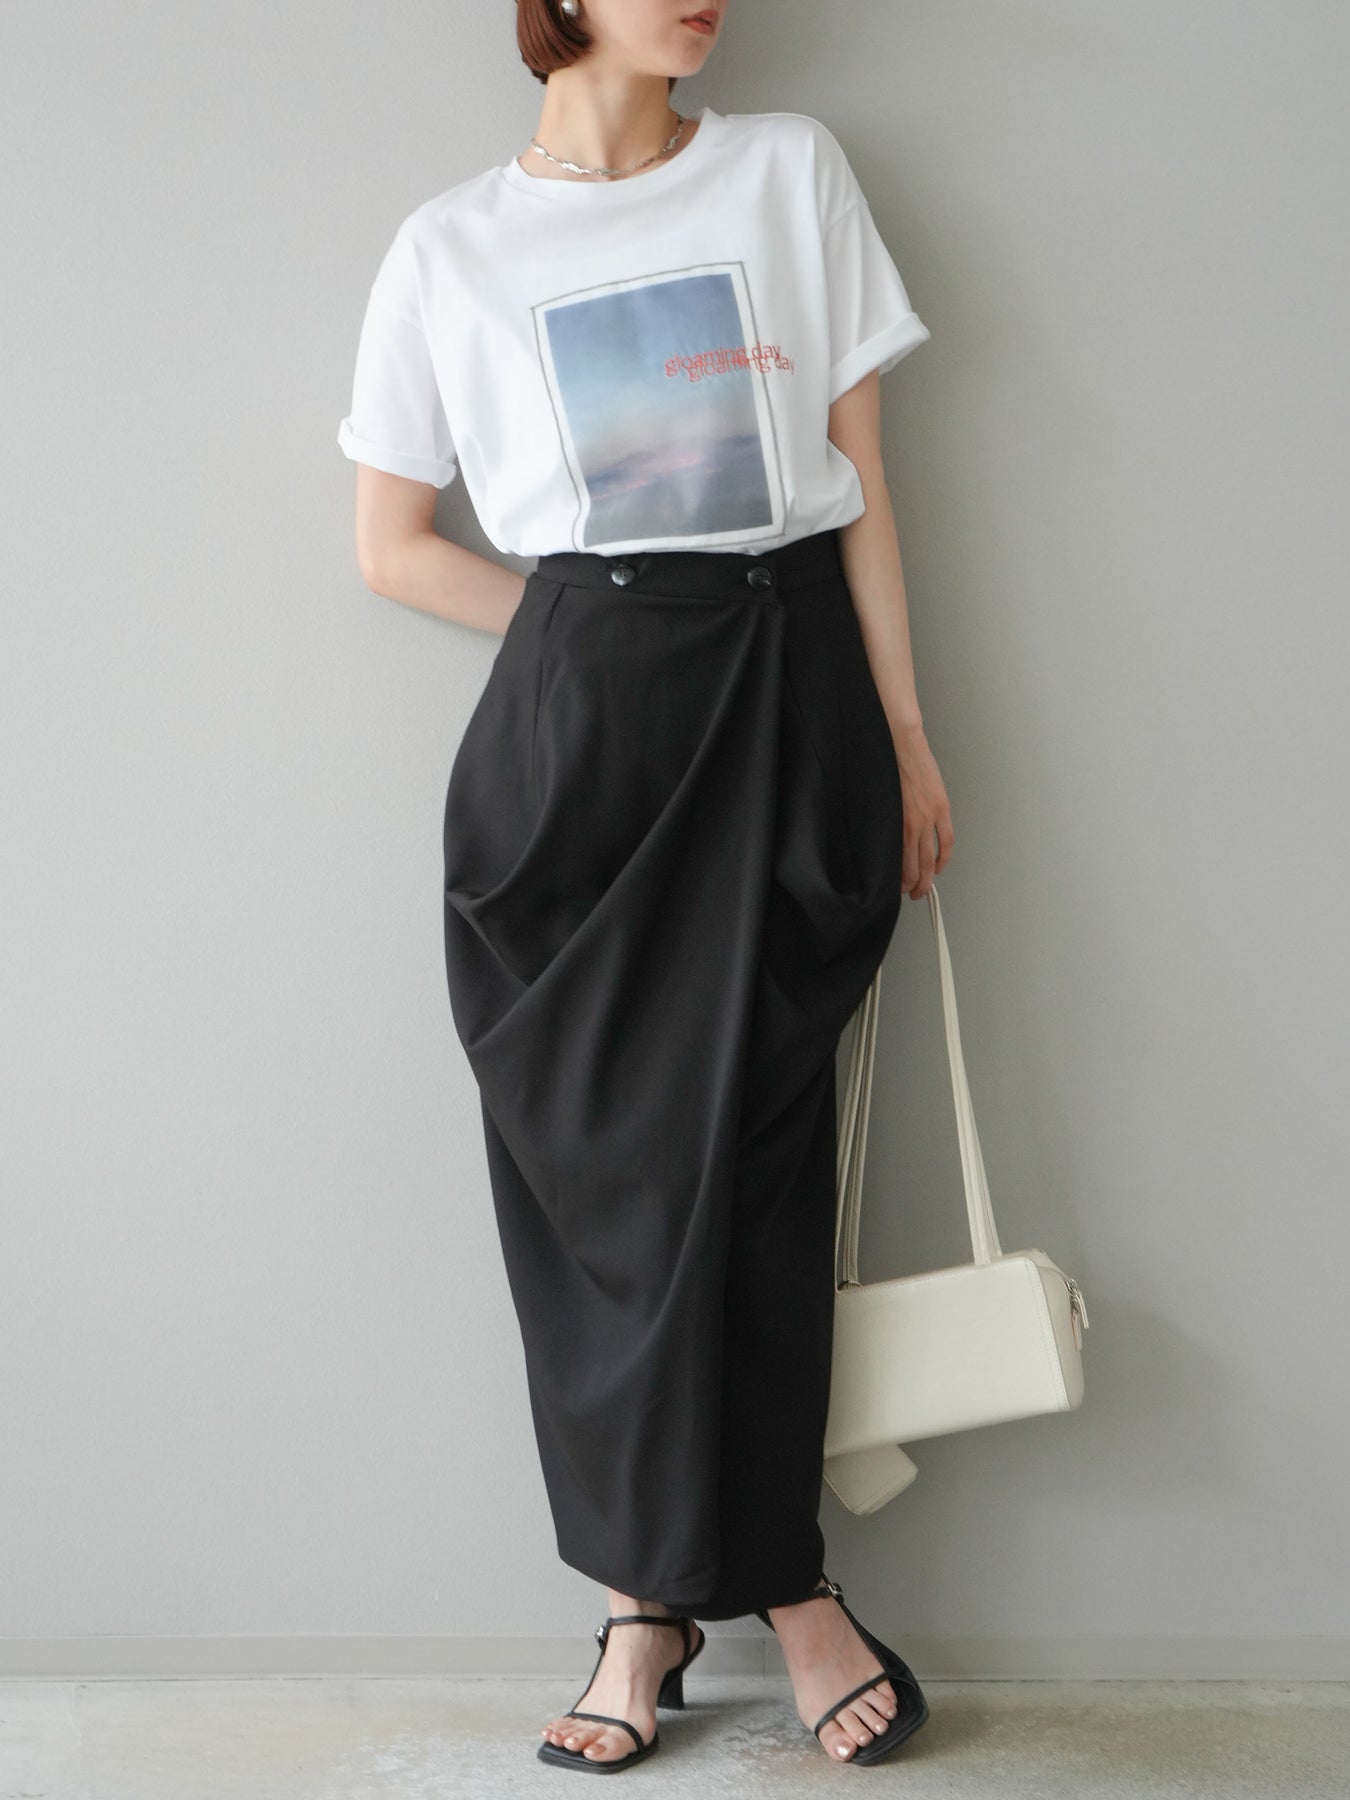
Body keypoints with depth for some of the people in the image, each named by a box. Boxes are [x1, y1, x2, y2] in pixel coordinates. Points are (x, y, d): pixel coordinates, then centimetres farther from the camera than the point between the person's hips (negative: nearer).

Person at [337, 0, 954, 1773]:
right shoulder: (452, 248, 7)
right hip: (575, 729, 0)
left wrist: (907, 739, 3)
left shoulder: (791, 170, 9)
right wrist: (606, 634, 2)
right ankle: (659, 1588, 13)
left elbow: (861, 478, 7)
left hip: (790, 707, 0)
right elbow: (393, 547, 9)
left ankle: (671, 1587, 12)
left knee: (755, 1142, -2)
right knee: (601, 1151, 0)